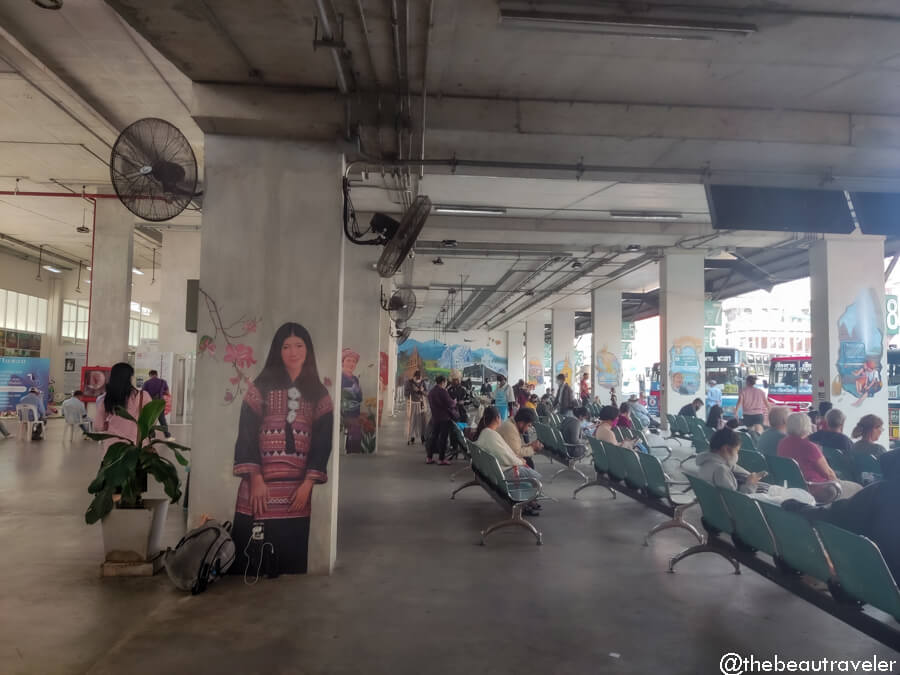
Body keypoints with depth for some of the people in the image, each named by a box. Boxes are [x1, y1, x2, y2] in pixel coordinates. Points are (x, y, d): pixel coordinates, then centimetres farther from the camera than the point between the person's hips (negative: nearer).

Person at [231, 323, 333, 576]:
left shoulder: (319, 394, 9)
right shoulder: (261, 387, 4)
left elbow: (323, 441, 4)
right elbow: (246, 434, -2)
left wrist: (308, 484, -6)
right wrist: (255, 479, -11)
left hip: (297, 489, 2)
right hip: (260, 483, -1)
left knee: (291, 558, 8)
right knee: (249, 557, 2)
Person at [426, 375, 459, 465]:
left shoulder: (431, 392, 9)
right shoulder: (442, 391, -17)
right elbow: (450, 404, -16)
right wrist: (454, 402, 6)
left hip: (434, 418, 7)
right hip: (444, 418, -7)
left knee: (434, 436, 13)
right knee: (443, 438, -1)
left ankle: (429, 457, 15)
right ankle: (441, 459, 1)